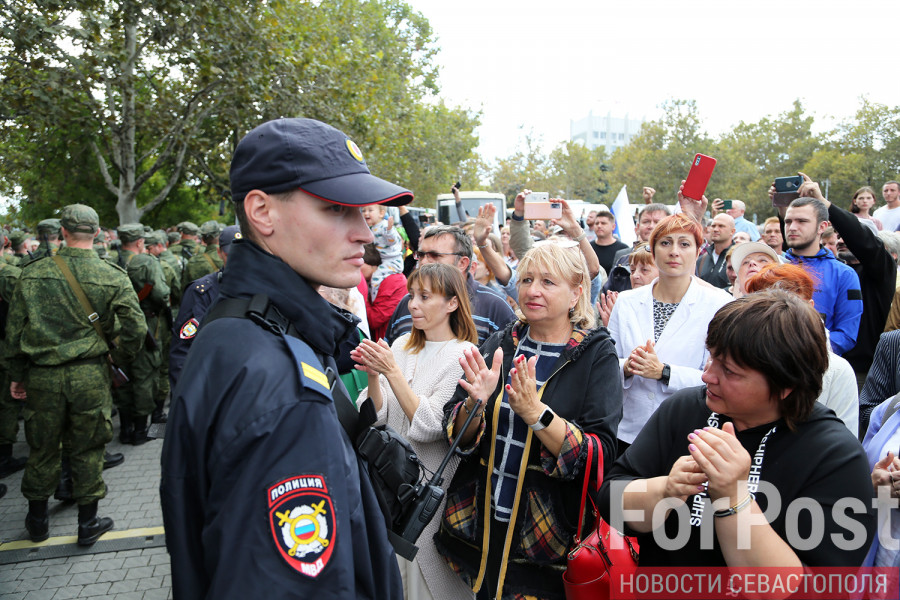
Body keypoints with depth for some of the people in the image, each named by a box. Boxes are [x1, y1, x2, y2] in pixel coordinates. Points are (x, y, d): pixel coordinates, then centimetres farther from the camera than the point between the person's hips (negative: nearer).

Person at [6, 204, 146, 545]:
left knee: (42, 448, 17)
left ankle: (37, 520, 34)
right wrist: (117, 359, 7)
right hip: (89, 375, -2)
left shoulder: (32, 274, -1)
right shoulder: (113, 278, -8)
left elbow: (14, 329, 4)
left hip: (42, 376, 2)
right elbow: (135, 329, -12)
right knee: (86, 449, 10)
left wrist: (16, 375, 14)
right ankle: (88, 523, 21)